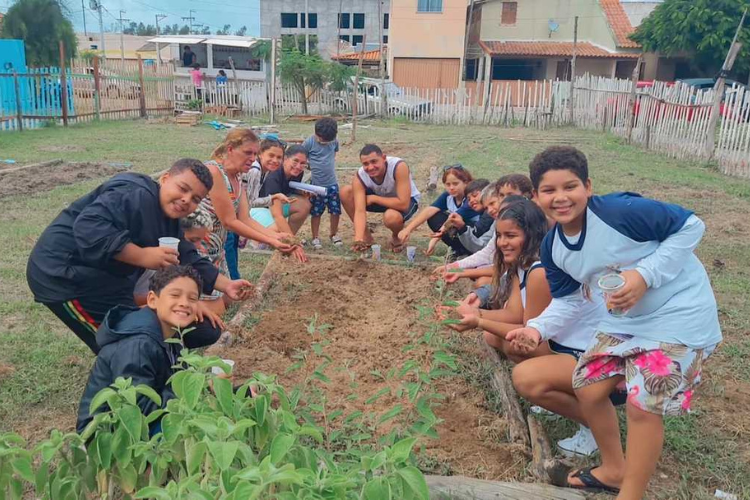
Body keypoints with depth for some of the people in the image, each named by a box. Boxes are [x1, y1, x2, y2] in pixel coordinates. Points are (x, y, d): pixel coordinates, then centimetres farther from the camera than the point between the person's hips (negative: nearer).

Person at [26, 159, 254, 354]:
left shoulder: (169, 220, 8)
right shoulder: (135, 195, -25)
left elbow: (188, 260, 8)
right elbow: (88, 227, -38)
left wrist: (226, 285, 0)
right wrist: (142, 255, -38)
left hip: (98, 277, 10)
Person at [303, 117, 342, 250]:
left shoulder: (334, 141, -2)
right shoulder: (309, 142, -13)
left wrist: (328, 165, 7)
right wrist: (312, 166, -8)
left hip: (332, 183, 3)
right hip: (316, 184, -3)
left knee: (335, 210, 7)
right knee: (316, 212, 6)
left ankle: (334, 234, 27)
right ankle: (315, 237, 19)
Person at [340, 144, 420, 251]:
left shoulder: (399, 166, -35)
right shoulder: (360, 177, -24)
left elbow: (403, 204, -38)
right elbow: (360, 211, -30)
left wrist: (374, 198, -29)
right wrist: (358, 239, -46)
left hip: (407, 200, -4)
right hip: (382, 198, 5)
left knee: (391, 217, -39)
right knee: (345, 192, -16)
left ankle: (396, 237, 0)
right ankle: (366, 236, 1)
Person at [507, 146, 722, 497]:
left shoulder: (620, 211, -28)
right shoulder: (552, 247, -4)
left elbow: (691, 226, -18)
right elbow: (567, 301, 5)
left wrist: (645, 274, -27)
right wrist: (537, 328, -13)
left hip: (678, 314, -7)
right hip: (623, 319, 7)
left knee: (642, 404, -9)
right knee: (587, 389, 7)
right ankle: (614, 470, 32)